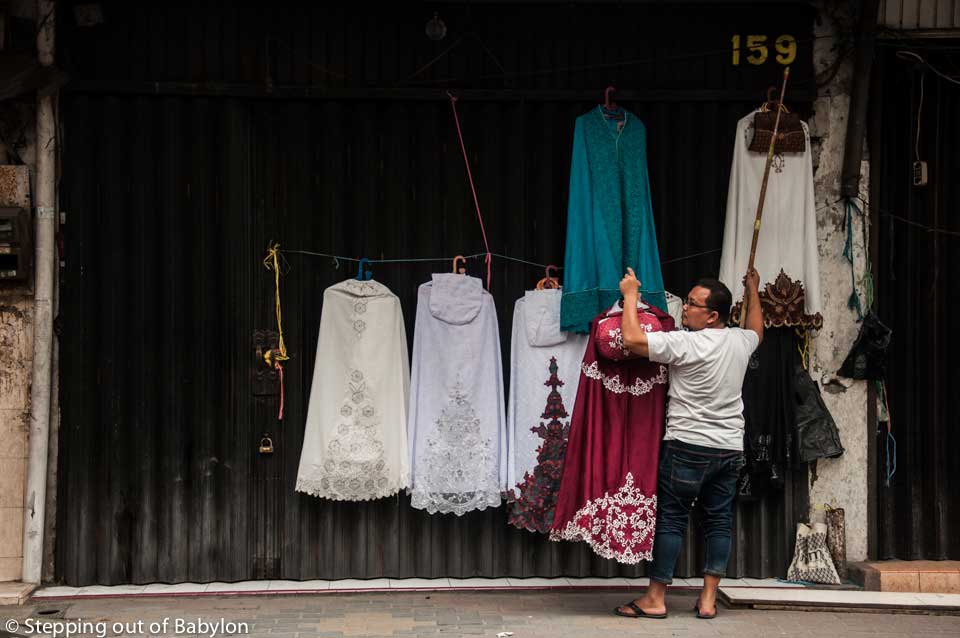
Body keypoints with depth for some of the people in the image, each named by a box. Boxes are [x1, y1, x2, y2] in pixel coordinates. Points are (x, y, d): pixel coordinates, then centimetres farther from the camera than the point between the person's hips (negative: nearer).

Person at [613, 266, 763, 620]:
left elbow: (632, 338, -21)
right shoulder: (740, 341, 5)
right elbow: (756, 330, 30)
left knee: (671, 520, 1)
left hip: (687, 448, -6)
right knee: (719, 521, 10)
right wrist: (752, 290, 44)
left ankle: (655, 599, 6)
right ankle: (708, 600, 12)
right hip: (730, 449, 6)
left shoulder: (685, 343, -16)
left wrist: (631, 294, -9)